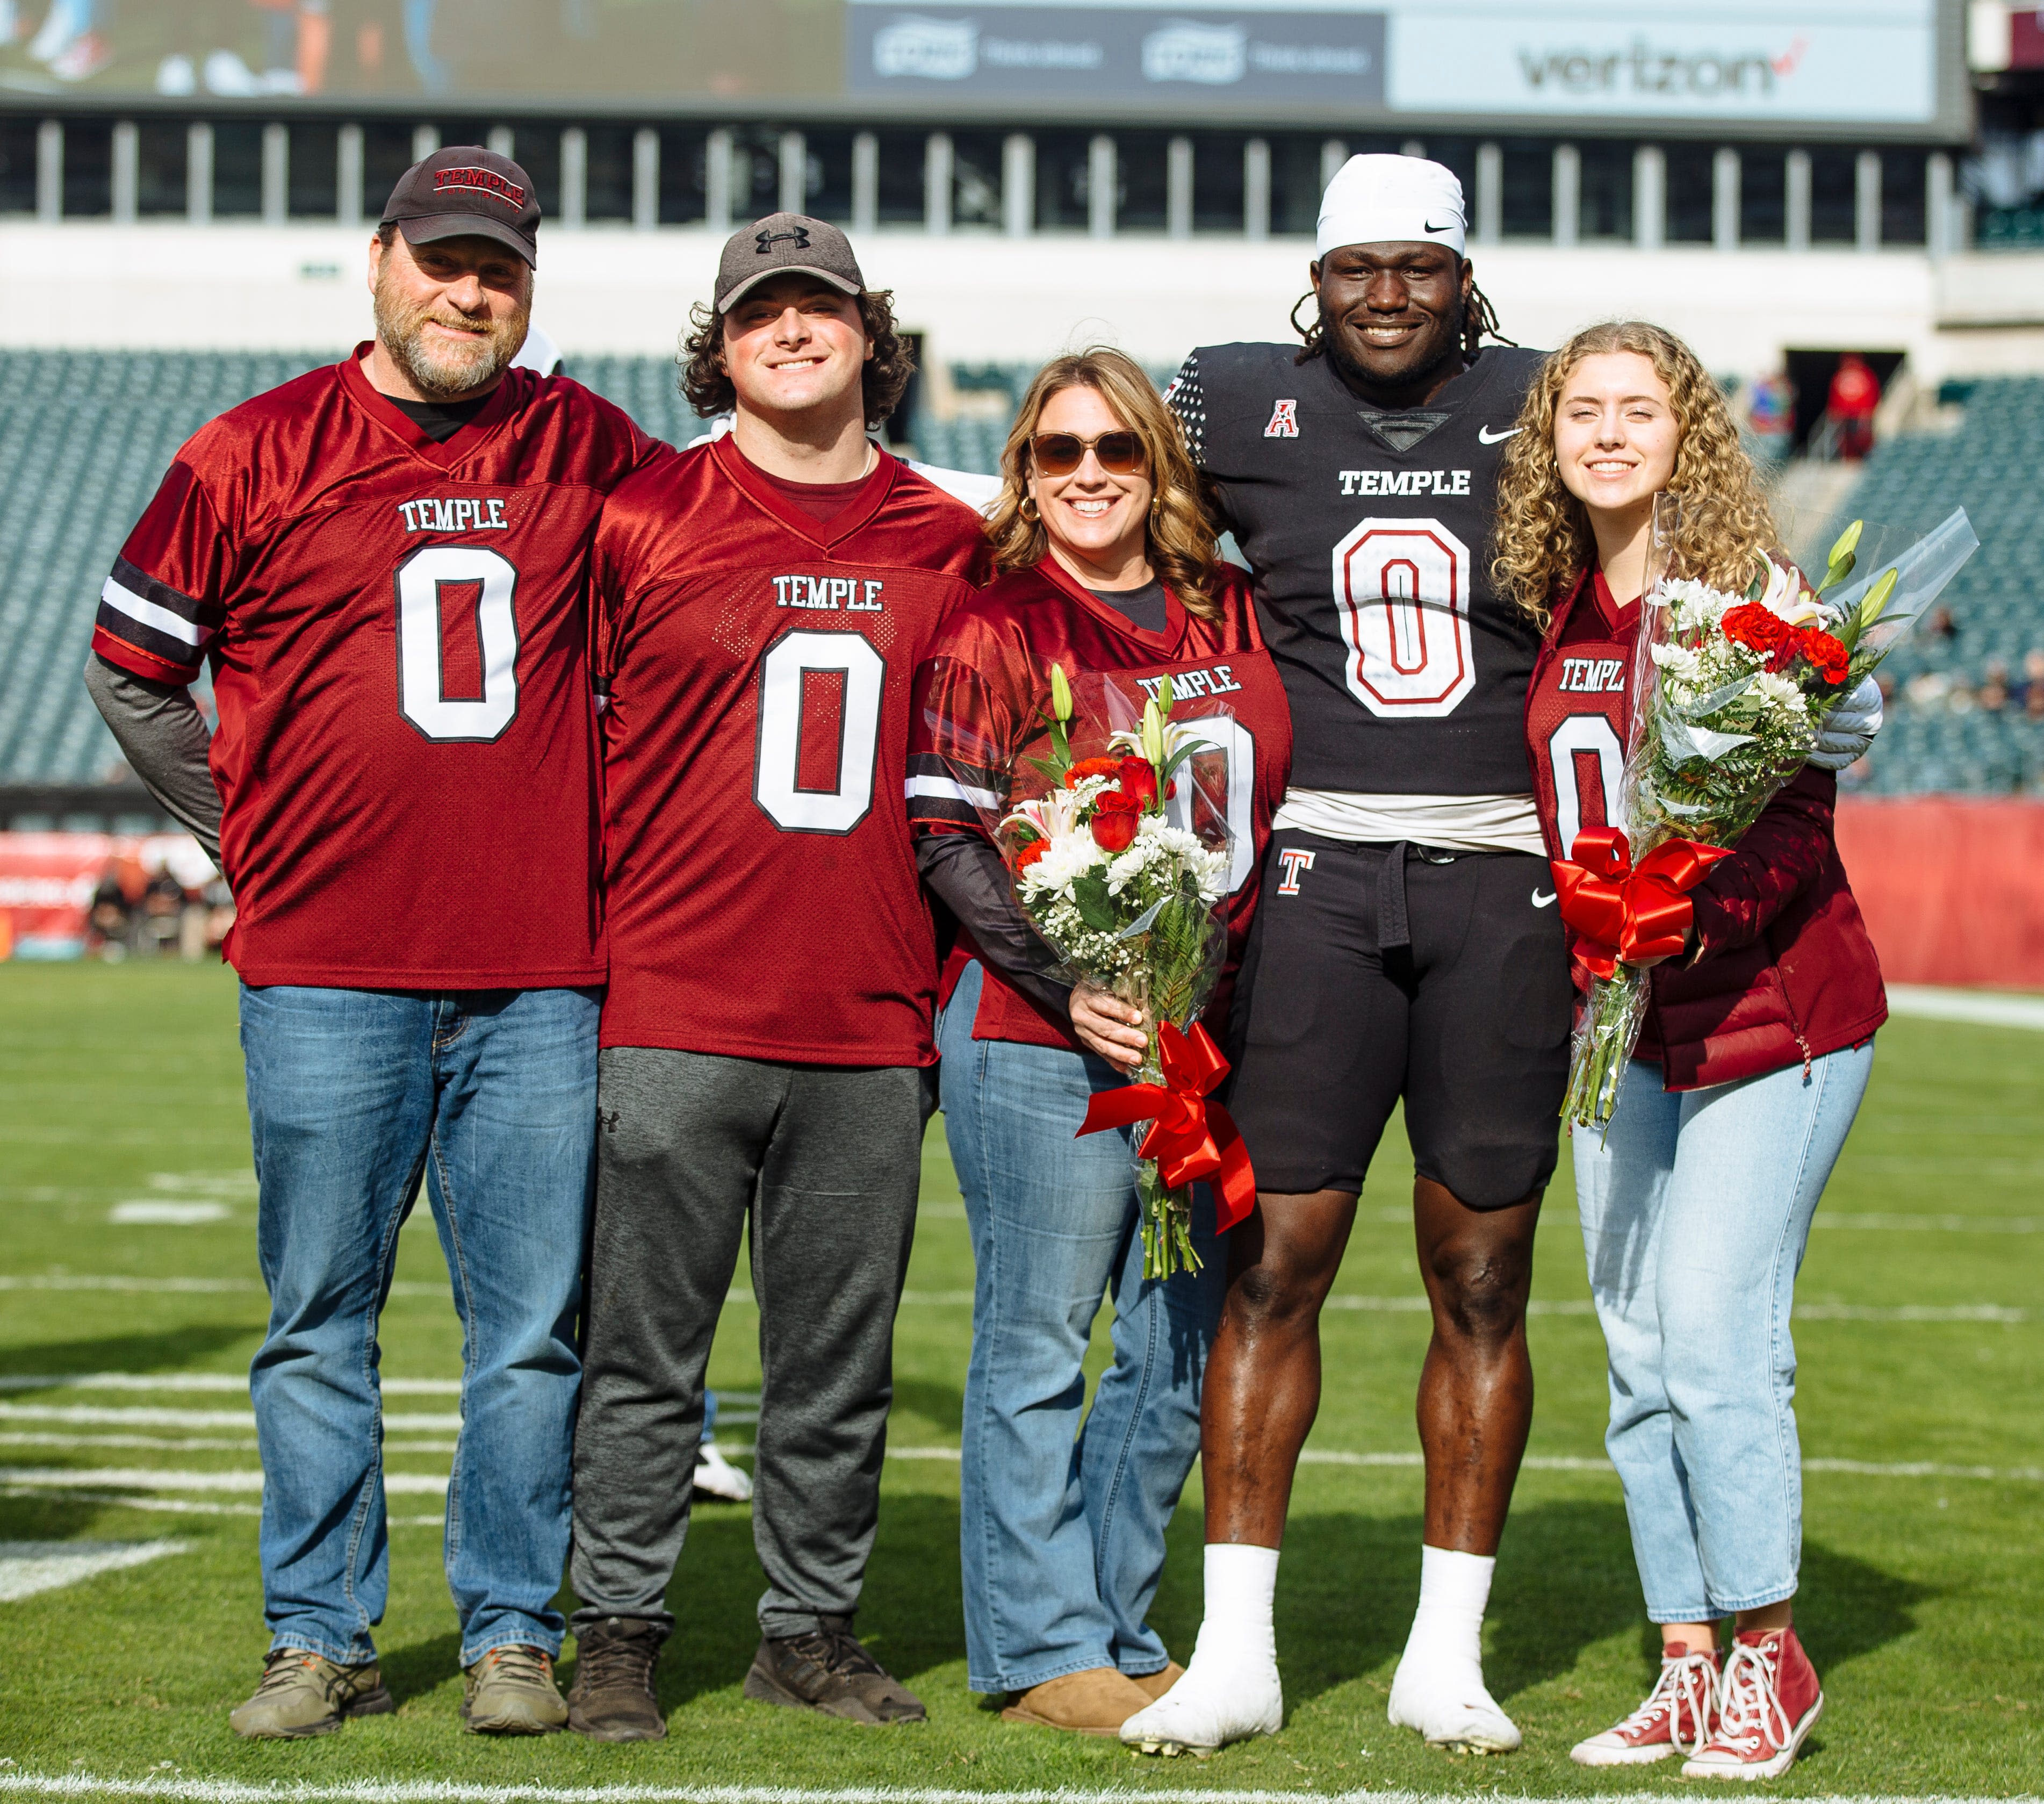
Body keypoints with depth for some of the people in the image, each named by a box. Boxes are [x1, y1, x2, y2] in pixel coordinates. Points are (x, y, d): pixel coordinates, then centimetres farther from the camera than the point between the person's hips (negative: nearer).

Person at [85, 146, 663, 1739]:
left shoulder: (589, 452, 8)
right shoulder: (256, 454, 2)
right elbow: (131, 668, 10)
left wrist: (602, 836, 13)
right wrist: (249, 833, 6)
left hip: (540, 972, 2)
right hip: (325, 969, -2)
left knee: (533, 1323, 3)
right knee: (320, 1320, 3)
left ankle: (512, 1635, 12)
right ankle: (321, 1638, 11)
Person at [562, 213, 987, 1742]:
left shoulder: (950, 544, 10)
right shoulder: (641, 520, 1)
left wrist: (943, 982, 14)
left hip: (872, 1026, 3)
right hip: (676, 1015, -2)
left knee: (841, 1361, 8)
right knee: (649, 1347, 1)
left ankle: (814, 1631, 18)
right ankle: (620, 1634, 9)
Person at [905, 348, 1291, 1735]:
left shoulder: (1234, 618, 12)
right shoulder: (995, 631, -3)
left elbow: (1271, 806, 20)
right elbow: (949, 839, -8)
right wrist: (1069, 985, -18)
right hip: (1043, 1045, -6)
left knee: (1180, 1355, 9)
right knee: (1040, 1346, 0)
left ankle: (1120, 1633, 20)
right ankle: (1042, 1649, 8)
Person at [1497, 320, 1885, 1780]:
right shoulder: (1551, 614, 6)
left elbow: (1800, 816, -16)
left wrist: (1699, 919, -30)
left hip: (1772, 1014, -6)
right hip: (1623, 1025, 6)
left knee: (1715, 1332, -11)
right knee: (1637, 1353, 6)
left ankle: (1771, 1656, 4)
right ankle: (1687, 1666, 16)